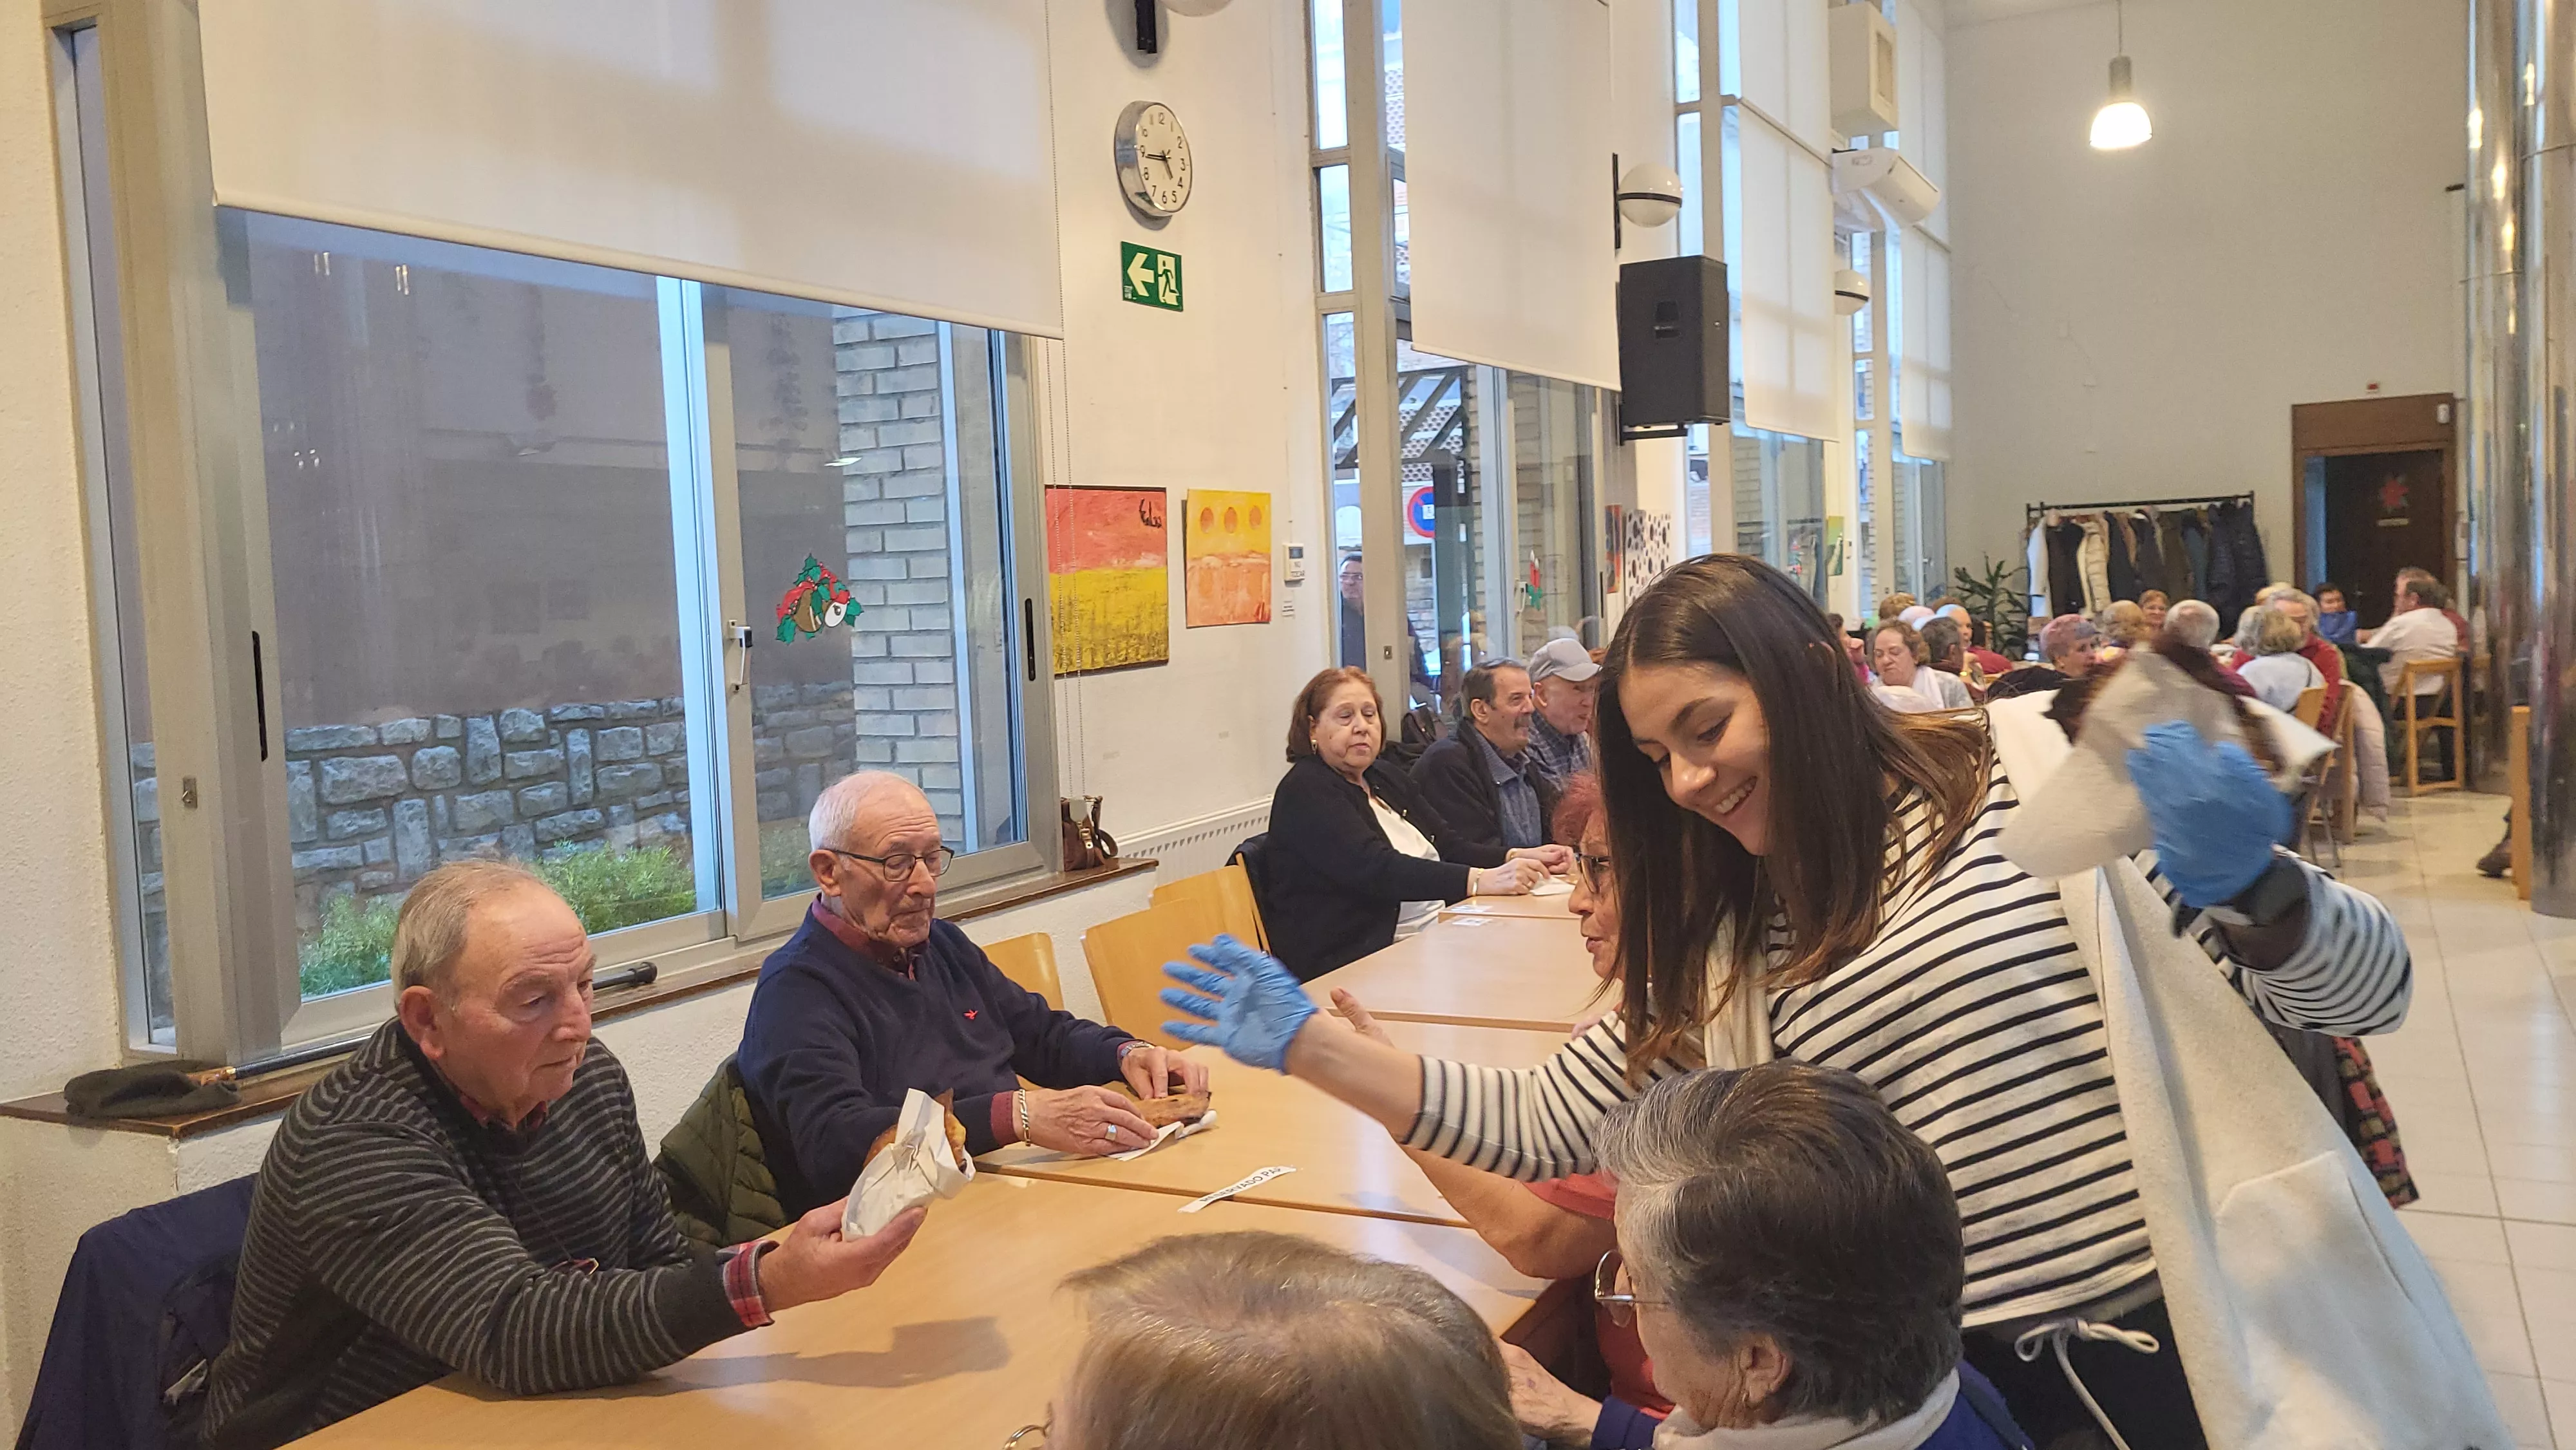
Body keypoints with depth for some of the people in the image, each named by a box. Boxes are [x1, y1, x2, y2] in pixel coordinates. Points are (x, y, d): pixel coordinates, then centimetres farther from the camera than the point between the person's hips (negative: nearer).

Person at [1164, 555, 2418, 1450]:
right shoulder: (1723, 952, 6)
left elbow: (2369, 991, -7)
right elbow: (1543, 1127, 5)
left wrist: (2252, 889, -29)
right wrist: (1307, 1044, -1)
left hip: (2184, 1335, -3)